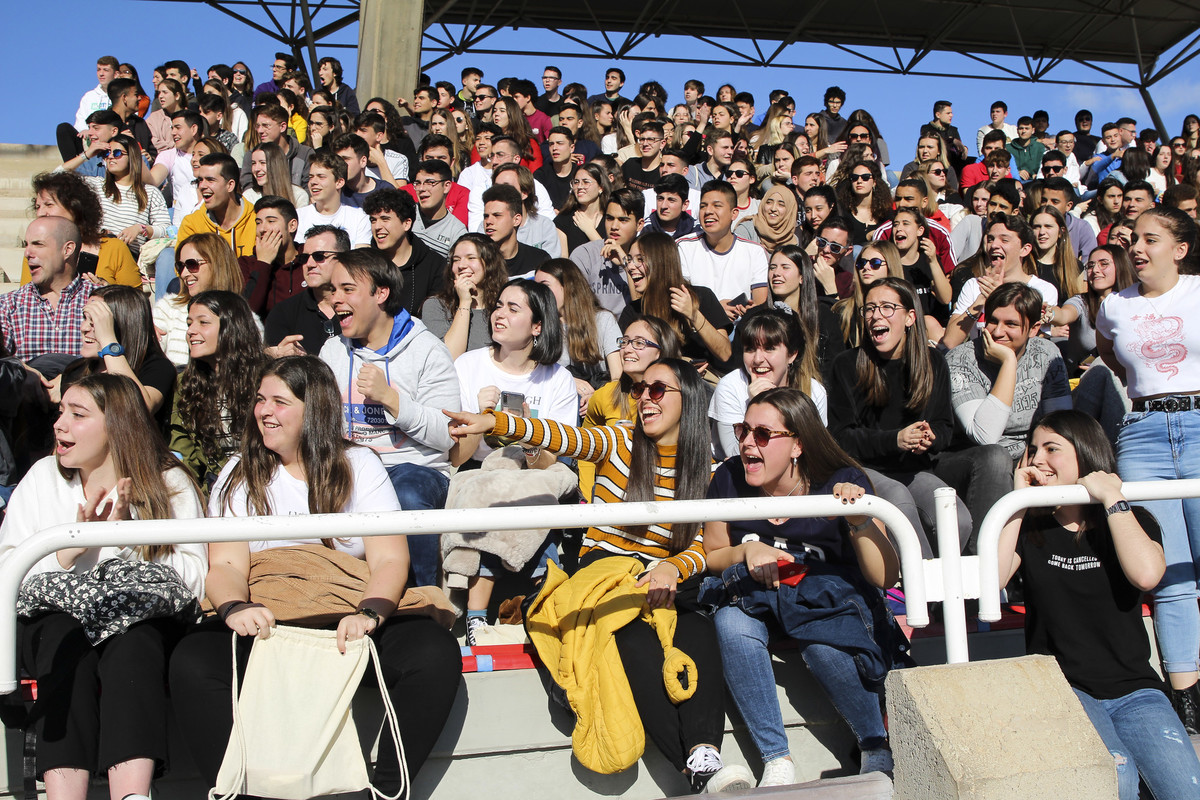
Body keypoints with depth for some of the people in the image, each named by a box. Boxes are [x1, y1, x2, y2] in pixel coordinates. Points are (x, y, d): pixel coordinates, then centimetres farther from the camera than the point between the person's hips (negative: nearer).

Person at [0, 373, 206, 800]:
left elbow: (193, 580, -6)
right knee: (65, 633, -32)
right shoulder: (44, 477, 12)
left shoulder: (170, 483, 5)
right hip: (54, 618, 1)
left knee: (132, 641, -34)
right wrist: (71, 547, -15)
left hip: (144, 621, -1)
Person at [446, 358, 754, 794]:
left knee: (699, 634, -34)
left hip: (664, 580, 1)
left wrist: (672, 569, -21)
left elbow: (700, 550, 4)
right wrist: (492, 423, -31)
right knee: (636, 642, -35)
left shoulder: (705, 469, 9)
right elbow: (565, 437, -13)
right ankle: (698, 764, -41)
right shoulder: (619, 443, 6)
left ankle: (705, 754, -50)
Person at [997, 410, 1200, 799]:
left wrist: (1112, 497, -9)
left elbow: (1146, 574, -17)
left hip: (1133, 689, 1)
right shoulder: (1030, 527, 8)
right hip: (1059, 688, 0)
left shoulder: (1132, 519, 7)